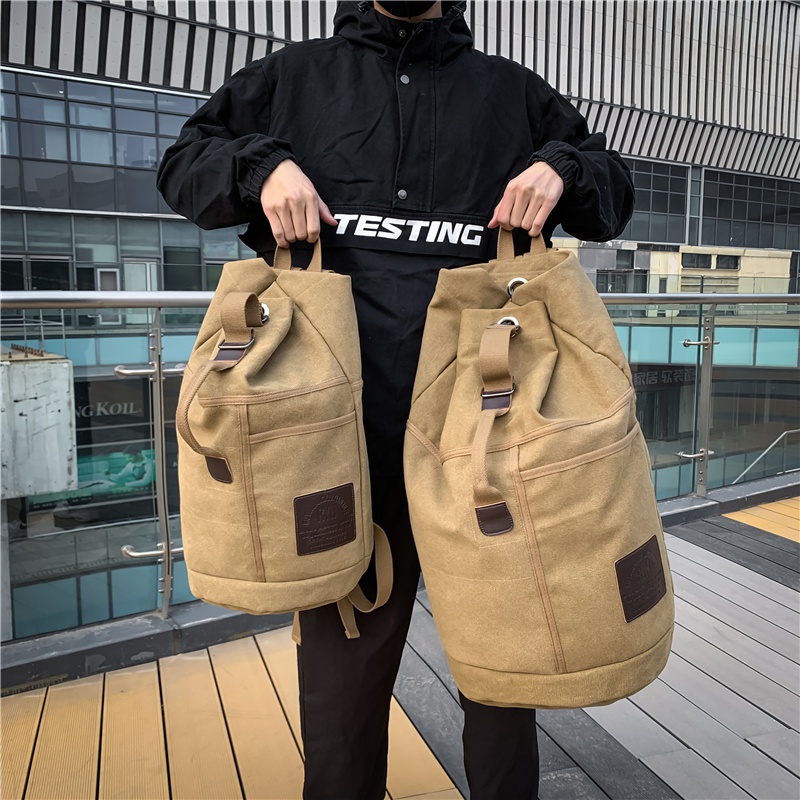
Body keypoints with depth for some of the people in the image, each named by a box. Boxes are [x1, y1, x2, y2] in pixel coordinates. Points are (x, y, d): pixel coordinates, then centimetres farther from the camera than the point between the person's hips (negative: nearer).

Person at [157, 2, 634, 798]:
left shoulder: (511, 90, 18)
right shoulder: (299, 74, 17)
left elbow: (615, 186, 25)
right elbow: (182, 160, 21)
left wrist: (562, 168, 2)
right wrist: (259, 165, 0)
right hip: (345, 430, 0)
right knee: (341, 678, 11)